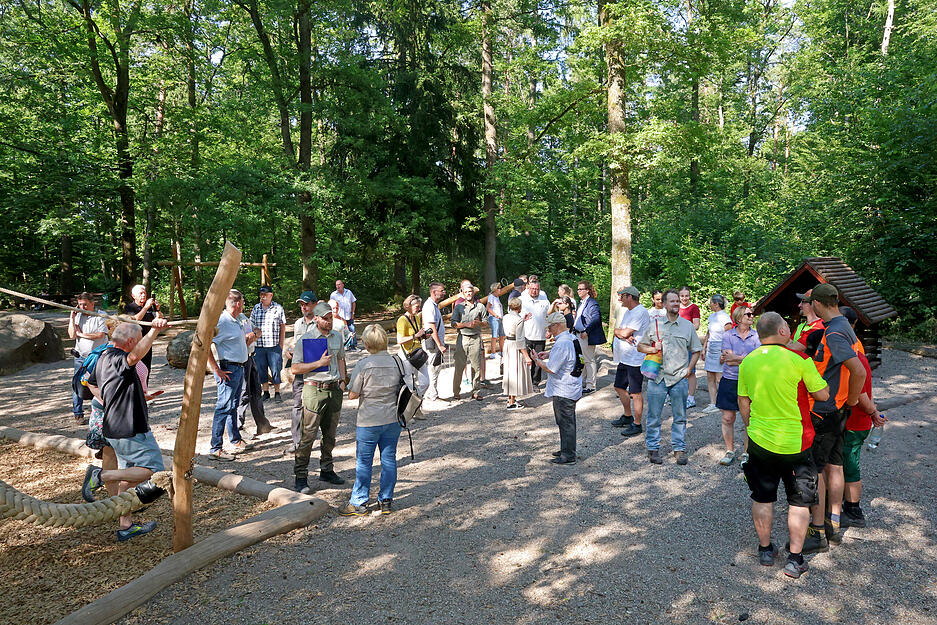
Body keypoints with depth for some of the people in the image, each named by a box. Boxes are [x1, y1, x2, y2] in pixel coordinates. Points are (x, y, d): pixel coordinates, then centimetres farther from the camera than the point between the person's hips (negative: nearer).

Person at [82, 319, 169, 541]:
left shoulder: (103, 358, 12)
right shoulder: (116, 358, -20)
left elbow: (91, 383, 31)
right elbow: (135, 355, -46)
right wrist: (154, 331, -58)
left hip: (116, 429, 10)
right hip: (130, 430, -10)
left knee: (128, 475, 17)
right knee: (154, 469, -3)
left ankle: (125, 526, 25)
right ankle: (101, 475, -4)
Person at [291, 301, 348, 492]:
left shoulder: (337, 336, 11)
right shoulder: (304, 339, -7)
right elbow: (295, 369, -10)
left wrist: (342, 380, 10)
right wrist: (319, 363, -19)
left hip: (334, 389, 6)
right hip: (314, 390, -5)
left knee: (330, 434, 13)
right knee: (308, 436, -4)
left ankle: (326, 470, 26)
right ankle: (301, 476, 6)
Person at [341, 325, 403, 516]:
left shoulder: (363, 365, -15)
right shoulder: (397, 362, -3)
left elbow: (352, 394, -10)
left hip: (369, 421, -4)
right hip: (393, 419, 4)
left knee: (363, 461, 8)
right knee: (389, 459, 13)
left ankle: (359, 503, 17)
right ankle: (386, 501, 22)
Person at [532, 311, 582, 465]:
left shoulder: (561, 344, -25)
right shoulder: (570, 338, 7)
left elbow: (551, 368, -24)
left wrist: (538, 361, -7)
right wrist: (548, 354, 14)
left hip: (563, 391, -10)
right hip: (570, 388, 10)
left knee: (566, 422, 0)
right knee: (566, 421, 19)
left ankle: (568, 456, 10)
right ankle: (566, 450, 31)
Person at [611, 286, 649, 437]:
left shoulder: (641, 312, -16)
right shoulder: (627, 311, 16)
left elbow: (625, 332, -22)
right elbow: (618, 331, 10)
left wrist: (618, 331, -1)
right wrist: (623, 335, -12)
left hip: (635, 359, -10)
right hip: (624, 358, 10)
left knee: (635, 393, -3)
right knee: (620, 387, 19)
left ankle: (637, 425, 8)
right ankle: (627, 416, 35)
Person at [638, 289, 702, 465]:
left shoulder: (688, 326, 7)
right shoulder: (655, 325, 6)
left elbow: (696, 350, 13)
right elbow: (640, 346, 11)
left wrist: (689, 369, 2)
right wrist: (653, 349, -9)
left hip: (680, 378, 1)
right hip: (657, 377, 0)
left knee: (680, 416, 7)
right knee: (654, 415, 3)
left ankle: (679, 448, 19)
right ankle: (653, 448, 15)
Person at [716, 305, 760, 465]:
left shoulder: (757, 336, 3)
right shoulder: (728, 335, 1)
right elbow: (728, 360, -9)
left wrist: (735, 358, -15)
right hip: (729, 381, 0)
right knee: (727, 418, 5)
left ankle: (745, 453, 18)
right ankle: (730, 451, 20)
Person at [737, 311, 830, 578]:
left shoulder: (747, 362, -1)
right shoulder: (798, 359, -14)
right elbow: (822, 394, -6)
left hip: (760, 440, 3)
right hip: (795, 443, -3)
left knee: (762, 499, 16)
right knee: (799, 502, 12)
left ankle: (765, 549, 27)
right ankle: (795, 559, 16)